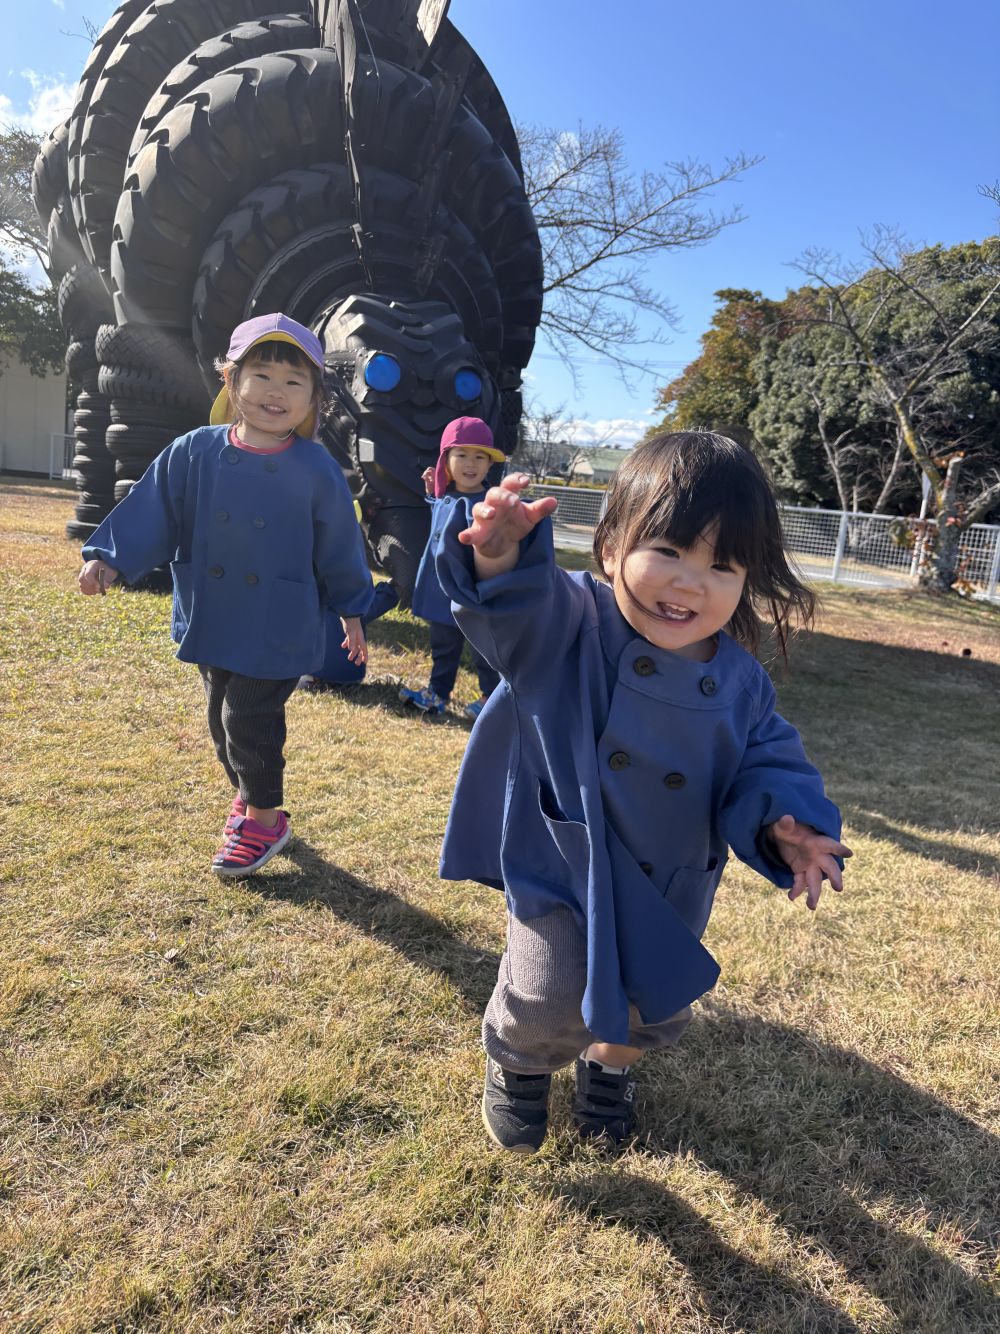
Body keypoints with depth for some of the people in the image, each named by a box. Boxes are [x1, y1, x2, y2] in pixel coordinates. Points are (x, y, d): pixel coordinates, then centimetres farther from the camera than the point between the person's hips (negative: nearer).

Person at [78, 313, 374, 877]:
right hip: (212, 621, 4)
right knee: (223, 718, 17)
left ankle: (264, 818, 18)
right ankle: (248, 796, 40)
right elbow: (152, 513, 5)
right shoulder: (193, 454, -2)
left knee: (249, 721, -4)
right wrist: (109, 559, -6)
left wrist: (352, 611, 6)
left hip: (279, 630, -4)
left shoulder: (317, 469, -8)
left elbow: (339, 543, 1)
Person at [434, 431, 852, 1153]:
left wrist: (784, 825, -25)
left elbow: (768, 765, -4)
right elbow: (511, 604, -39)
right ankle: (518, 1063, 26)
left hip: (671, 885, 4)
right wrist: (501, 554, -62)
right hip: (563, 861, -4)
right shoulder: (569, 622, -22)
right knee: (552, 999, -14)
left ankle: (609, 1064, 56)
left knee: (659, 1008, 19)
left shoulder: (741, 683, -11)